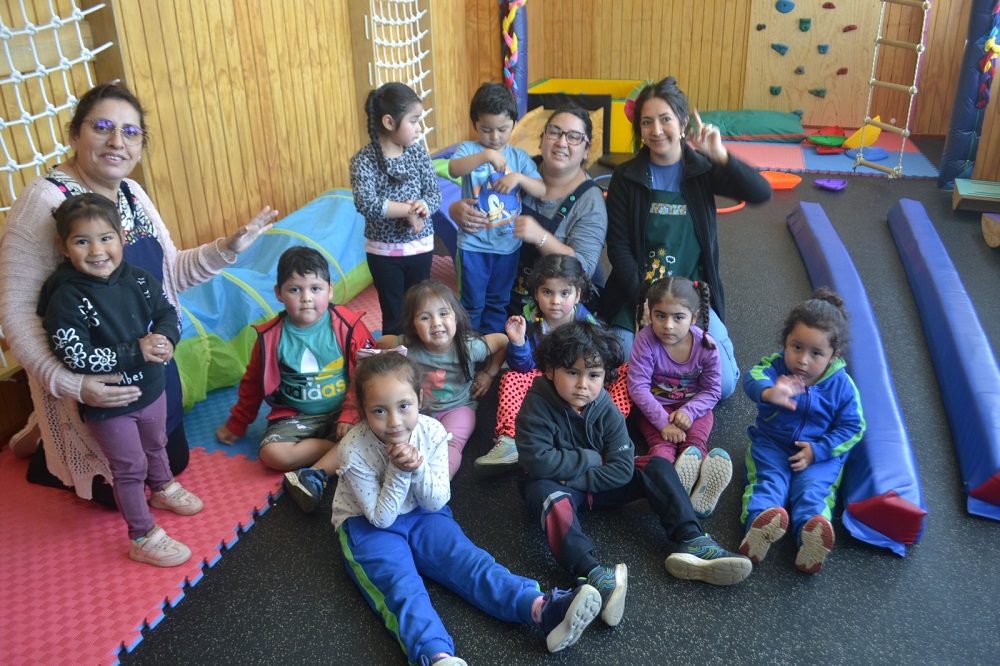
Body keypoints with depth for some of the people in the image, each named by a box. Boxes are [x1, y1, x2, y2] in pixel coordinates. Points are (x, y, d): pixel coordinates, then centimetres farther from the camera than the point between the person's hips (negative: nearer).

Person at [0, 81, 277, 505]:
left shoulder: (133, 194, -1)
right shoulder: (45, 202, -23)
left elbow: (169, 273, 5)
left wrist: (230, 247, -8)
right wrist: (69, 384, -34)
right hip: (95, 381, -7)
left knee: (173, 462, 25)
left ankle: (52, 440, 44)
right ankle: (47, 457, 39)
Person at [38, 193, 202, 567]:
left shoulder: (139, 280, -9)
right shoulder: (66, 300, -24)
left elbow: (168, 312, 2)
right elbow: (75, 357, -28)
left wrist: (165, 338, -20)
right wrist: (136, 352, -30)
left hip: (151, 388, 5)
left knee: (155, 445, 29)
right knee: (130, 468, 9)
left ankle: (163, 490, 58)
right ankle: (143, 539, 26)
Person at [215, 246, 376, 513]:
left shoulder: (349, 326, -10)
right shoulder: (271, 337, -4)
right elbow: (253, 383, 11)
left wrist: (351, 415, -20)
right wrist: (236, 424, 18)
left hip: (342, 411, -2)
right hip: (295, 416, 2)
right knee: (271, 453, -25)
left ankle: (315, 476, -25)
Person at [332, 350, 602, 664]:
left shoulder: (432, 432, -14)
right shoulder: (355, 450, -23)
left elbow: (437, 502, -10)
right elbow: (380, 517, -18)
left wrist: (418, 467, -29)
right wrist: (398, 472, -32)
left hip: (420, 515, 4)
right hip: (367, 525, -3)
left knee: (468, 559, -18)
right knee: (401, 584, -30)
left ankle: (542, 609, -36)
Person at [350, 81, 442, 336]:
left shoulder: (418, 153, -3)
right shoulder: (364, 160, -15)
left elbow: (435, 194, -3)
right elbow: (366, 204, -27)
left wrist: (422, 206, -25)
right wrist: (410, 209, -25)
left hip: (420, 247, 3)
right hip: (384, 251, -3)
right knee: (394, 317, 9)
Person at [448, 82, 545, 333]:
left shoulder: (519, 157, 3)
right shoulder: (468, 149, -6)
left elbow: (541, 191, -3)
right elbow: (453, 168, -29)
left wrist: (520, 177, -22)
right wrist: (486, 155, -43)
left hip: (508, 244, 3)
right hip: (474, 243, -3)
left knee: (498, 302, 17)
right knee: (472, 303, 9)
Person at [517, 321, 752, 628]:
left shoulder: (606, 410, -10)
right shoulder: (537, 406, -20)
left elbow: (621, 469, -15)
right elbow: (537, 461, -30)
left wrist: (577, 478, -24)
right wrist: (588, 458, -20)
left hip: (598, 485, 4)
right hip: (555, 487, -4)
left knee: (658, 466, -10)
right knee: (543, 492, -39)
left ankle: (691, 541, -23)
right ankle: (592, 573, -55)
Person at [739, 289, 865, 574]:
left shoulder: (842, 385, -6)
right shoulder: (776, 366, -10)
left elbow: (852, 427, -1)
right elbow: (753, 377, -34)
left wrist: (818, 450, -16)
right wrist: (769, 392, -61)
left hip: (821, 454, 0)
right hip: (771, 445, 1)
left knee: (812, 489, -26)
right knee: (769, 480, -26)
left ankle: (811, 537, -52)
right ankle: (760, 522, -53)